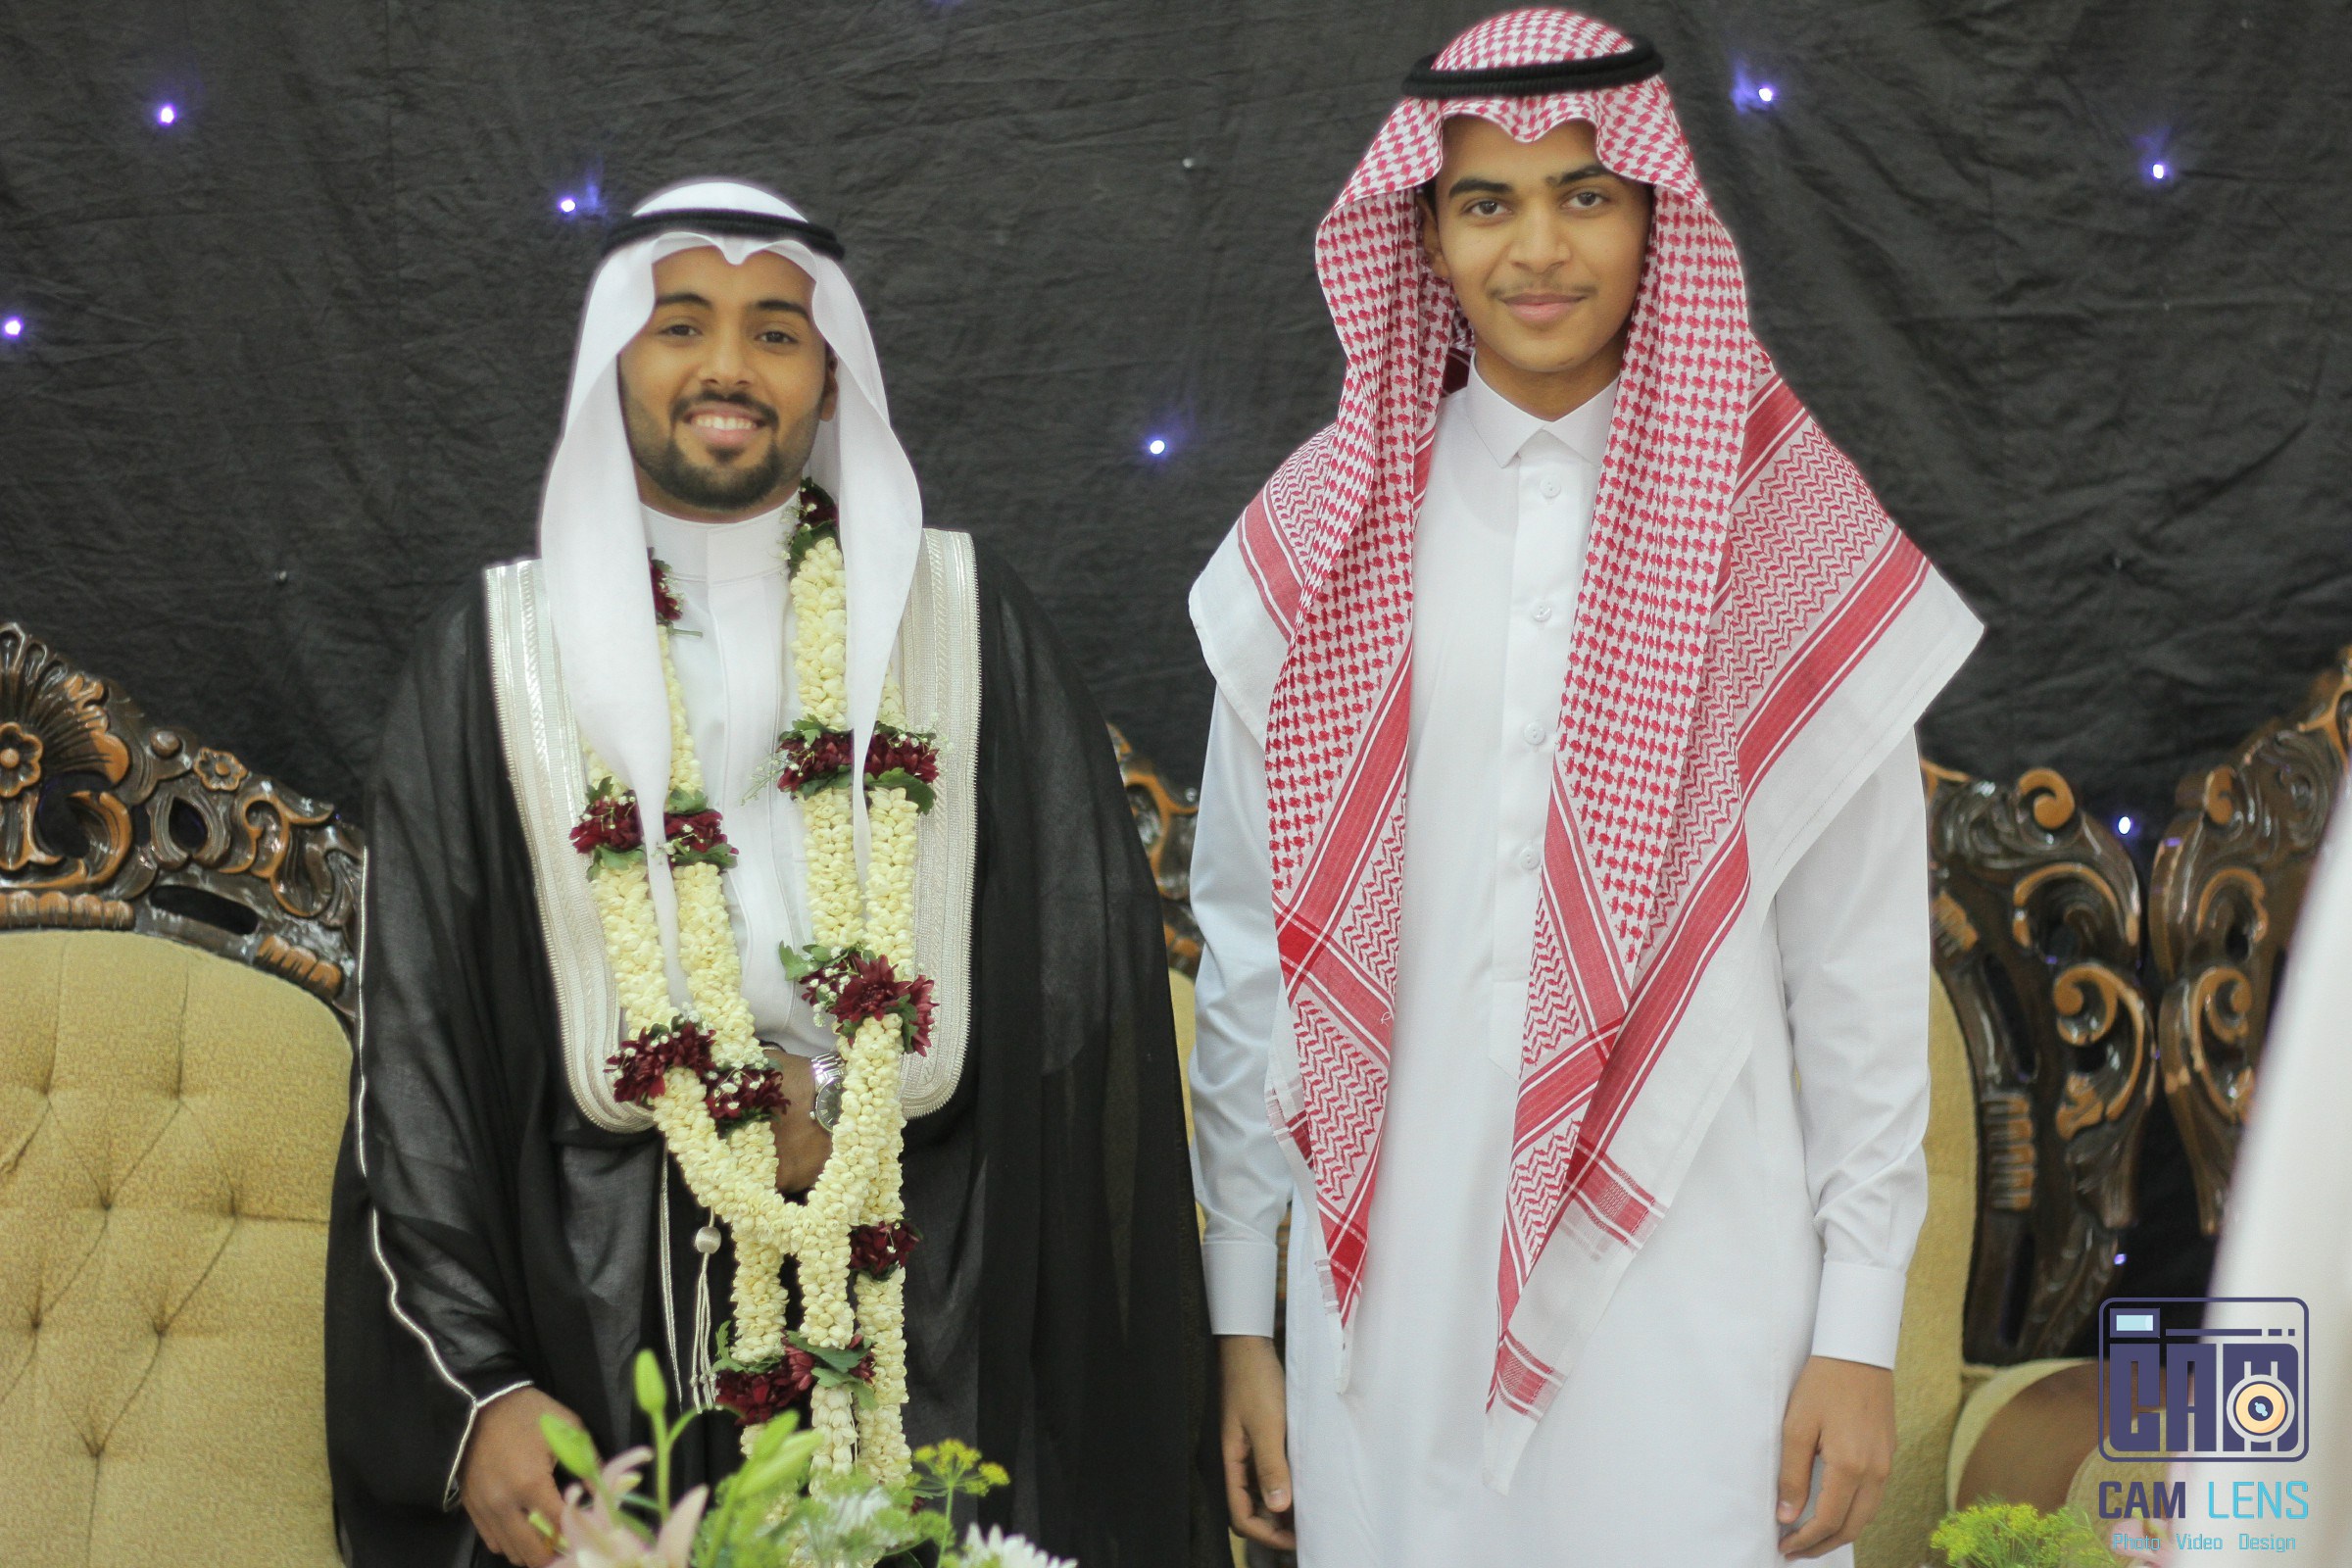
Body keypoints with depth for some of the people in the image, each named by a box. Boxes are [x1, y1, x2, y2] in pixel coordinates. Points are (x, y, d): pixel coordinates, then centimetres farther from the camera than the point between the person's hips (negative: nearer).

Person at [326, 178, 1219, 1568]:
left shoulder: (961, 618, 5)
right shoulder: (502, 651, 4)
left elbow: (1090, 982, 2)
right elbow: (417, 1051, 1)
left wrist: (850, 1120, -8)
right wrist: (476, 1389, -7)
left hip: (938, 1326, 0)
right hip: (608, 1323, 0)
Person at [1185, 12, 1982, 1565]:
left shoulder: (1792, 542, -1)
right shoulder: (1323, 546, 4)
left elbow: (1863, 958, 1)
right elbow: (1252, 941, 7)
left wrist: (1861, 1324, -1)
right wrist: (1239, 1313, 6)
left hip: (1685, 1286, -1)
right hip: (1390, 1283, 2)